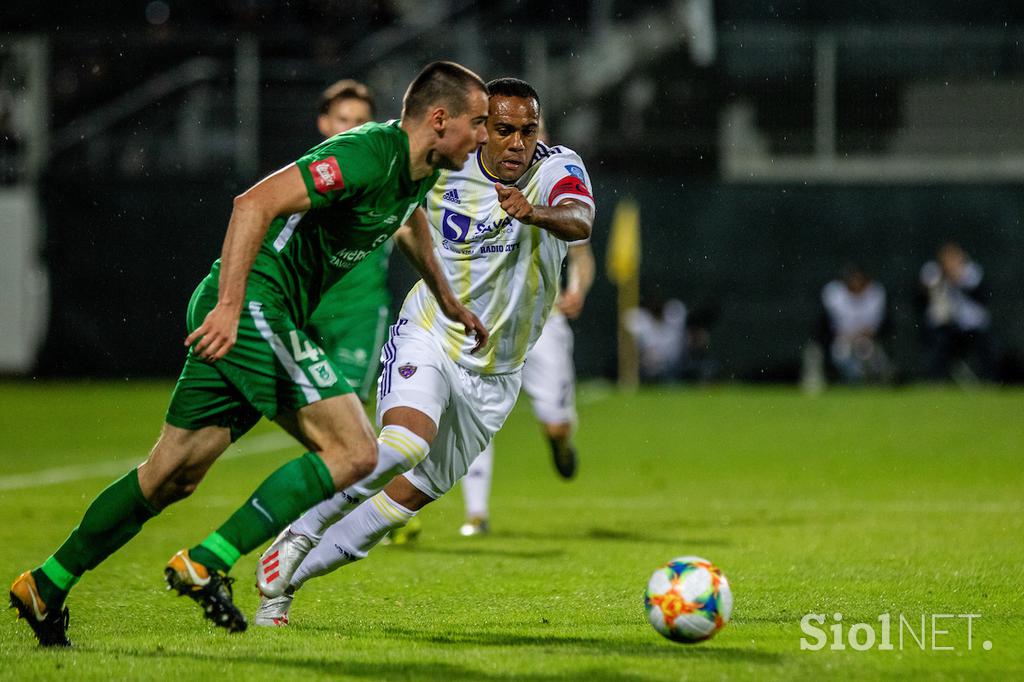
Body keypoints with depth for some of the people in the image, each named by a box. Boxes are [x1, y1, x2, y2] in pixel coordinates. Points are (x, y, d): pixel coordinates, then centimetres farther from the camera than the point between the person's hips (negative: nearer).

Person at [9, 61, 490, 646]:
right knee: (355, 452, -15)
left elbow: (411, 224, 39)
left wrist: (449, 303, 46)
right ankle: (206, 564, -17)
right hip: (253, 301, -10)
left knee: (172, 477, 13)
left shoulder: (419, 170, 13)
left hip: (243, 314, 10)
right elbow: (256, 203, -25)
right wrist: (230, 305, -31)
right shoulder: (368, 154, -18)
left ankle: (47, 586, 21)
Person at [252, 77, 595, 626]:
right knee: (405, 443, -32)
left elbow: (580, 222, -37)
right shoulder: (442, 172, -8)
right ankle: (298, 535, -15)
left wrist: (534, 212, -56)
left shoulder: (557, 169, -14)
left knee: (406, 498, 3)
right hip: (428, 339, -1)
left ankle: (284, 582, 17)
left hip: (493, 376, 2)